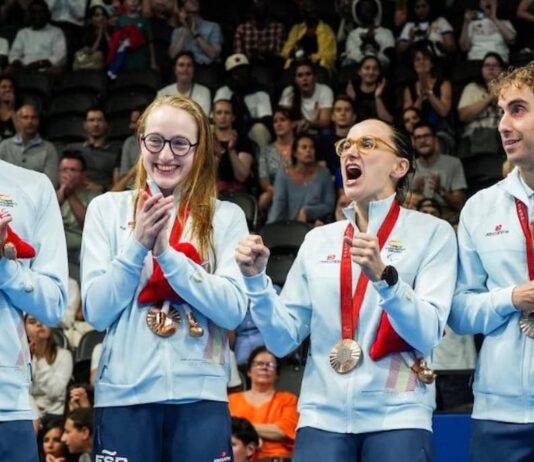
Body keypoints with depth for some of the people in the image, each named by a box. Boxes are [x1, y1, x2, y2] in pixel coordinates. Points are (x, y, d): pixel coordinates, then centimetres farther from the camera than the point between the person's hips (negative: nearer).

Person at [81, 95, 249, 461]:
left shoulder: (225, 217, 5)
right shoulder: (107, 209, 6)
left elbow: (234, 310, -6)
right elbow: (96, 312, 0)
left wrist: (166, 253, -13)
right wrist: (138, 245, -11)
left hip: (200, 395, 0)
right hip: (123, 394, 0)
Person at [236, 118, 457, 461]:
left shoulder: (431, 232, 2)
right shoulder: (318, 240, 13)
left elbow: (428, 334, -10)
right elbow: (283, 339, 8)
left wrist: (383, 275, -23)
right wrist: (256, 279, -5)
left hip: (396, 417, -3)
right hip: (322, 417, 3)